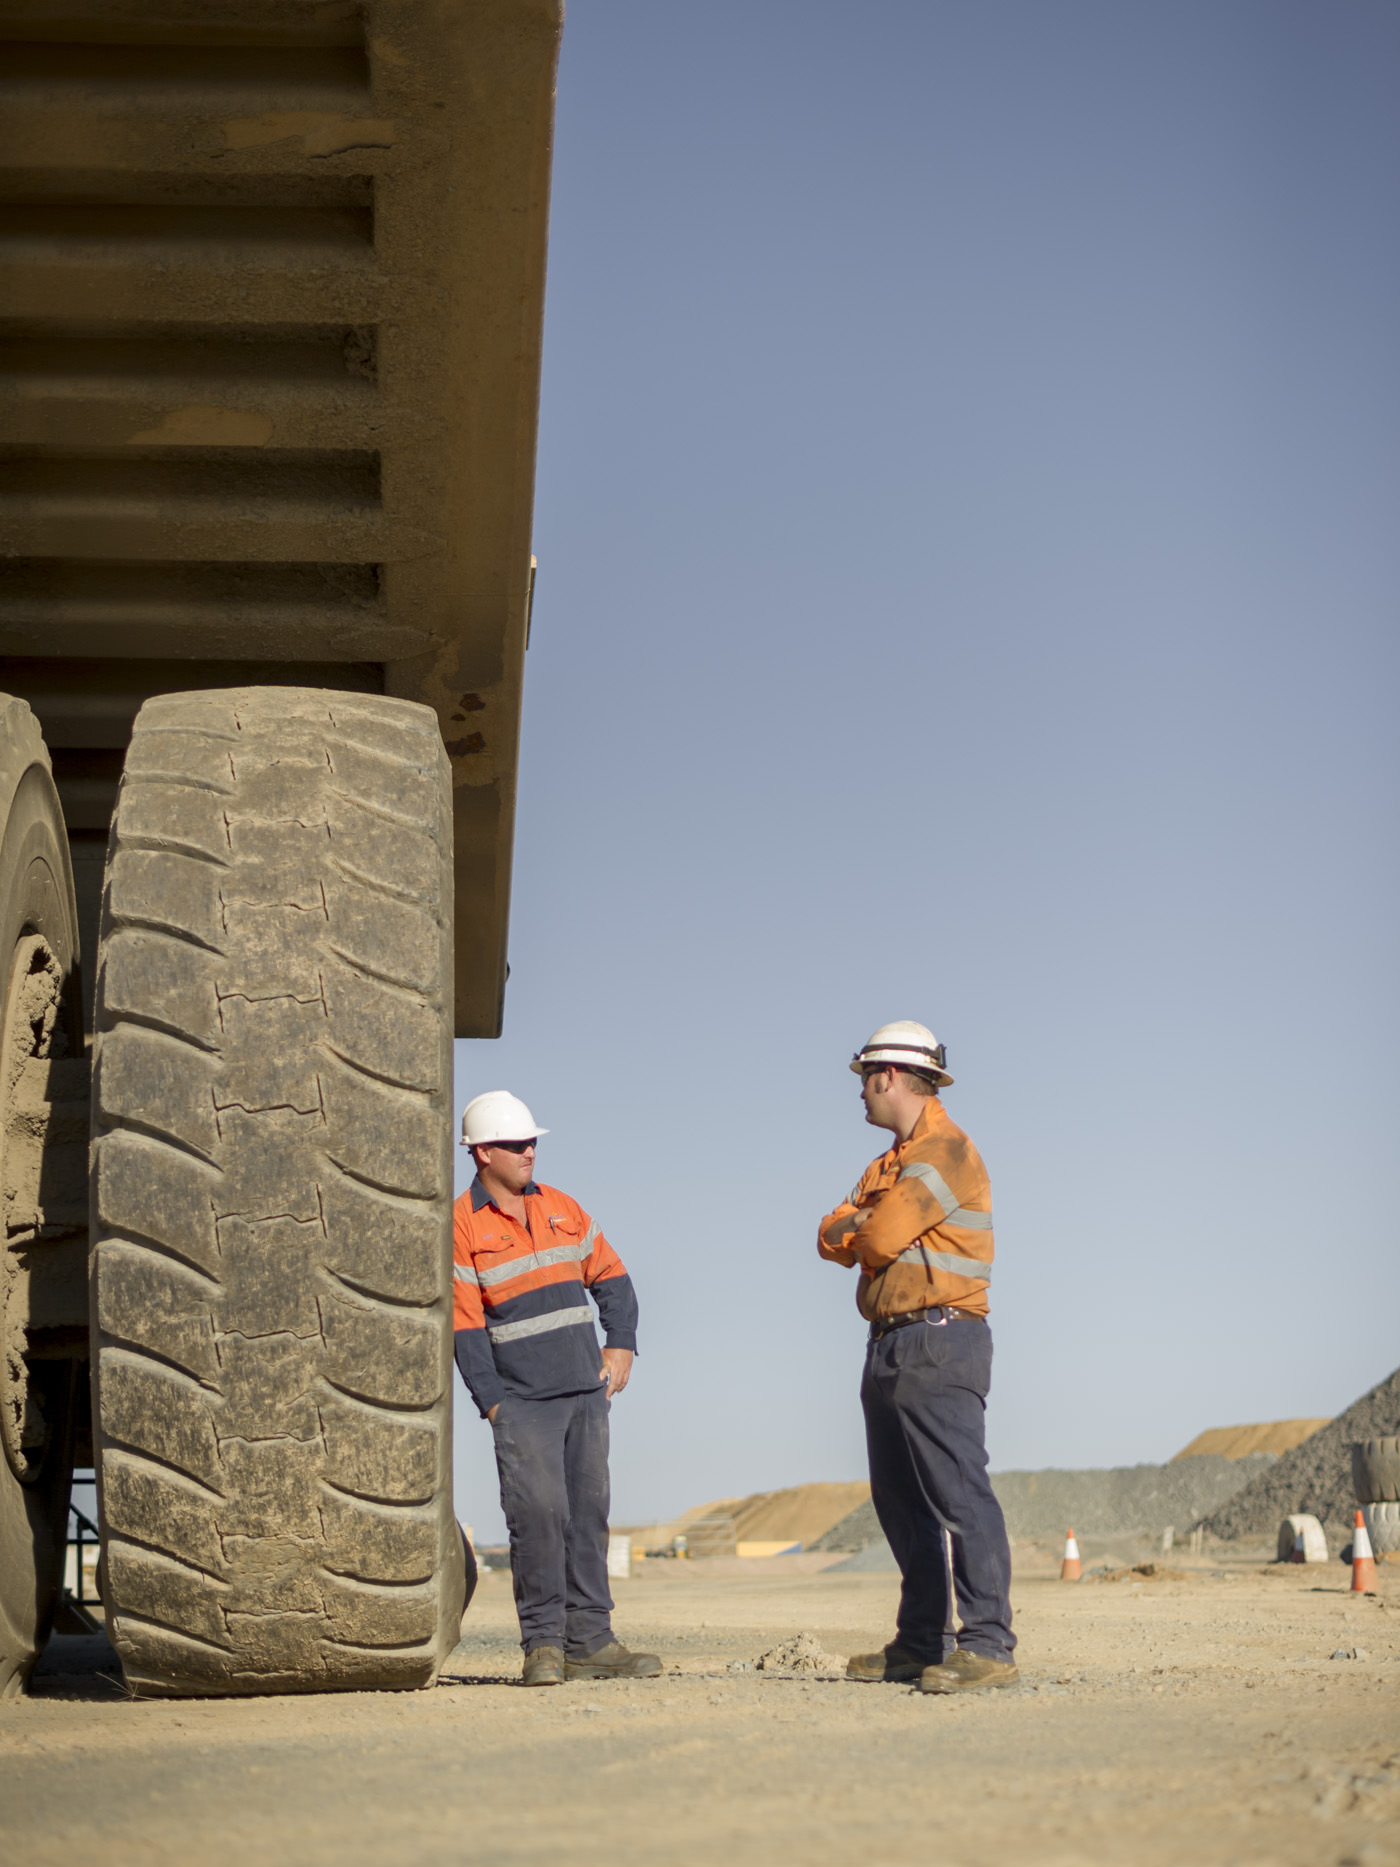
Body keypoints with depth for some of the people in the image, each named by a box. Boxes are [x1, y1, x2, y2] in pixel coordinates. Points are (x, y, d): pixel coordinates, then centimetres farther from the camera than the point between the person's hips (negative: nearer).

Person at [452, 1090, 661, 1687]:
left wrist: (621, 1346, 7)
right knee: (539, 1513, -13)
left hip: (587, 1392, 5)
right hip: (521, 1400, -5)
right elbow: (465, 1323, -7)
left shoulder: (560, 1208, 12)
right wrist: (490, 1401, -11)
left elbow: (610, 1276, 19)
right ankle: (543, 1643, -3)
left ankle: (590, 1641, 12)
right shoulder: (462, 1226, -5)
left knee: (588, 1512, 6)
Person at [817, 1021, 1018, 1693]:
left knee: (958, 1492, -15)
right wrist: (855, 1227, -9)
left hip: (939, 1343, -10)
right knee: (901, 1501, 13)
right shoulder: (889, 1164, 22)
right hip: (889, 1346, 10)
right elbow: (833, 1239, 12)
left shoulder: (946, 1150, -10)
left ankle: (989, 1645, -16)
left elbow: (879, 1239, -18)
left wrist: (861, 1230, 4)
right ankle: (922, 1643, 20)